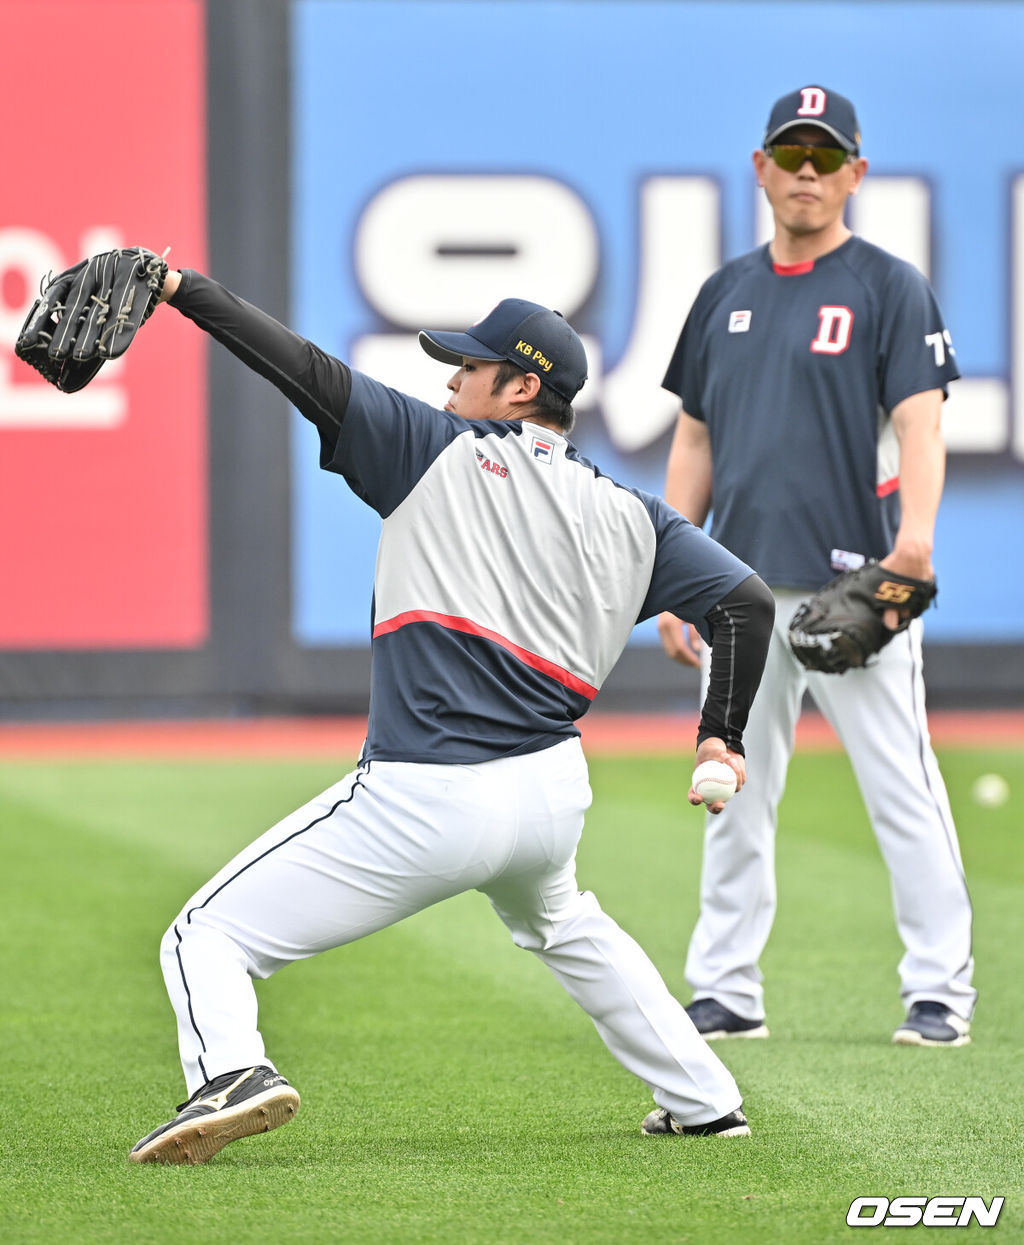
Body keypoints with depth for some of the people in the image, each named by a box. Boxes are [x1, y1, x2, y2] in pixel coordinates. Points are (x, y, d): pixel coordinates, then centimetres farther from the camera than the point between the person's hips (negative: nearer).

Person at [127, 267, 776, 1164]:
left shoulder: (444, 454, 2)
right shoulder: (630, 516, 13)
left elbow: (312, 375, -5)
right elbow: (747, 600, 8)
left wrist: (183, 289, -3)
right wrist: (721, 735, 16)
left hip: (422, 804, -6)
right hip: (552, 795, 6)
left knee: (206, 937, -3)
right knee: (562, 923, 40)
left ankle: (232, 1069, -34)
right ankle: (703, 1102, 38)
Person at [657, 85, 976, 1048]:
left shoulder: (890, 288, 0)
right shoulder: (726, 293, 16)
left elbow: (920, 422, -11)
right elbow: (694, 440, 18)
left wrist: (914, 535, -28)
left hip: (852, 582, -5)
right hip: (743, 588, 5)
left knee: (901, 790, -5)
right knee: (735, 796, 7)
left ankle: (940, 993, -1)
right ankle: (726, 993, 13)